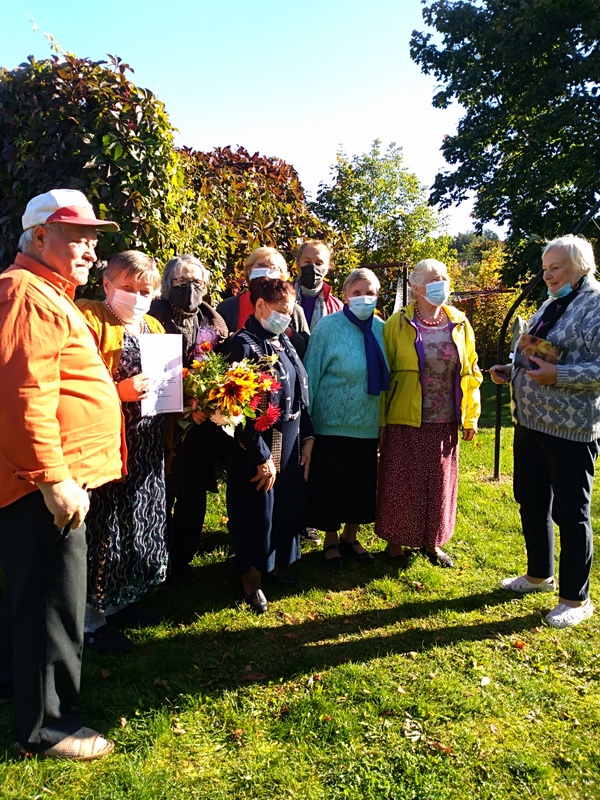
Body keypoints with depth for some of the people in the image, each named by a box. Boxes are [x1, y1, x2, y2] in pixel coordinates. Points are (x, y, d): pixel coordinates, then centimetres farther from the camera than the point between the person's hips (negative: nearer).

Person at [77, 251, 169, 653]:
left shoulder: (154, 328, 16)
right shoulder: (90, 318, -7)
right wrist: (118, 392, -24)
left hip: (147, 447, 8)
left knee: (141, 522, 15)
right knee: (104, 528, 0)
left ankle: (121, 602, 34)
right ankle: (91, 618, 18)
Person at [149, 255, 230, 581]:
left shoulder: (213, 322, 11)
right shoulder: (156, 317, -6)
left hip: (203, 422, 5)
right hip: (166, 419, -4)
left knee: (194, 494, 12)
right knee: (163, 493, 6)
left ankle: (182, 559, 29)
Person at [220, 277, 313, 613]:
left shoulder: (284, 343, 9)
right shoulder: (243, 345, -16)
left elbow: (302, 394, 13)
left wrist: (307, 438, 7)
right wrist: (263, 456, -19)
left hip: (292, 443, 8)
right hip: (260, 447, -7)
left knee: (289, 506, 17)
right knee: (257, 512, 7)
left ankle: (277, 563, 38)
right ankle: (252, 577, 26)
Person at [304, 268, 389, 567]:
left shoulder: (382, 329, 2)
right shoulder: (329, 327, -11)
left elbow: (384, 376, 10)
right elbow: (311, 374, -9)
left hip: (368, 426, 4)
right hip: (333, 424, -4)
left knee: (364, 485, 14)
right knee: (330, 485, 7)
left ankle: (350, 538, 36)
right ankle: (330, 541, 29)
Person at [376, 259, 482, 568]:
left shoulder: (460, 324, 5)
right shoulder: (398, 323, -5)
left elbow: (470, 372, 9)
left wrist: (471, 416, 6)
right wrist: (381, 420, -7)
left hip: (445, 423, 4)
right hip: (405, 421, -3)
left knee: (440, 483, 13)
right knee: (401, 484, 6)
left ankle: (432, 542, 32)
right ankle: (395, 542, 25)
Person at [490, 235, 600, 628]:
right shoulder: (551, 305, 14)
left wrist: (558, 375, -27)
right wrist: (511, 371, 8)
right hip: (530, 420, 9)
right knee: (531, 502, 18)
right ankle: (540, 574, 37)